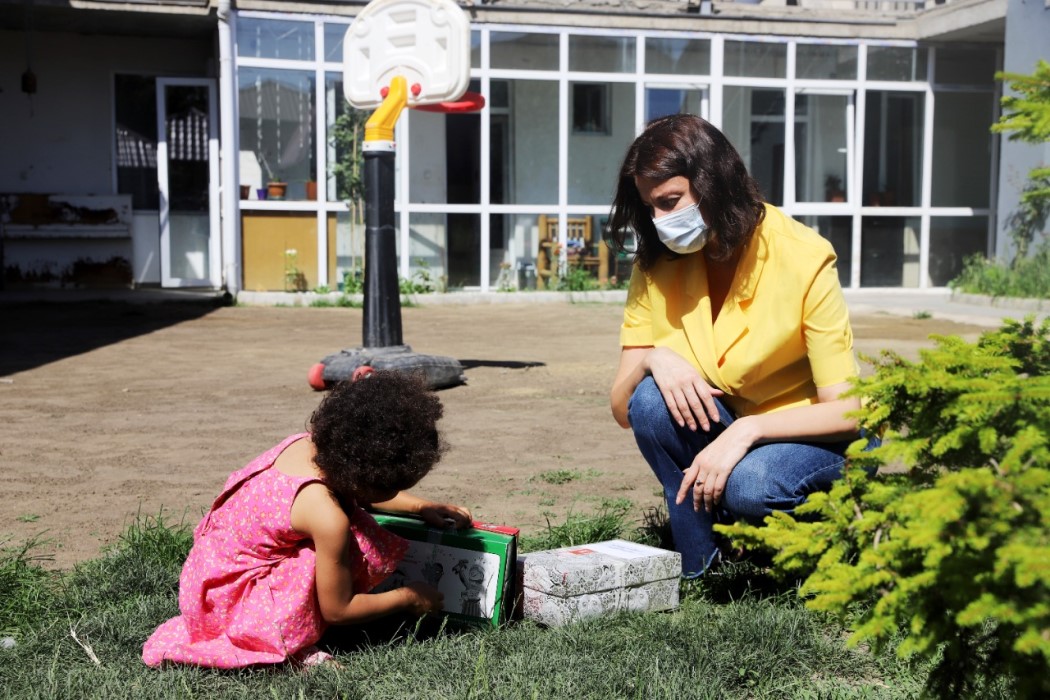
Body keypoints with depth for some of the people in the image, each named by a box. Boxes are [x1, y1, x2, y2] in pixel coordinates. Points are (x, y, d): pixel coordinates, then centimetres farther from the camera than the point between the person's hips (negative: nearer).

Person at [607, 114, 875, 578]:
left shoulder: (803, 259, -19)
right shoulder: (656, 267, -7)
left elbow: (847, 411, -21)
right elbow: (622, 409, -7)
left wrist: (747, 430, -35)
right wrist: (654, 359, -28)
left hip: (811, 437, -4)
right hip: (723, 432, 4)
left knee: (750, 484, -36)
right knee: (652, 400, -26)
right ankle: (702, 569, -11)